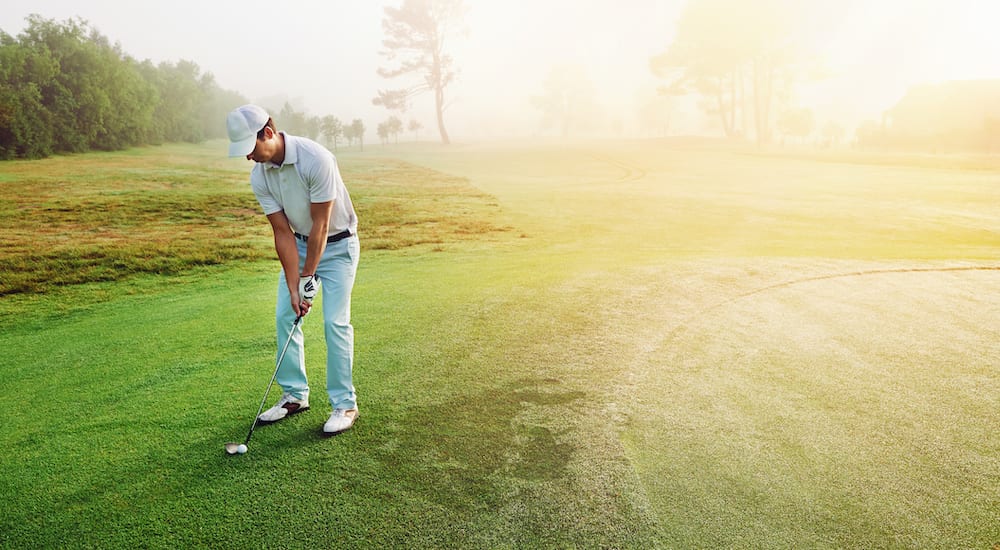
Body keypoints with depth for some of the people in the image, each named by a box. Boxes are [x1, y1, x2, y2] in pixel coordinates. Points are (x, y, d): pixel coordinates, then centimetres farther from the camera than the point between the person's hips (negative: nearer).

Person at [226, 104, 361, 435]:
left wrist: (308, 278, -19)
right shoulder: (259, 176, -10)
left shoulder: (316, 159, -29)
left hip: (337, 244, -6)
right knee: (285, 317, 3)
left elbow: (320, 226, -25)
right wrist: (294, 288, -14)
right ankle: (294, 395, 17)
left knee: (335, 321, -10)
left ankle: (345, 404, 0)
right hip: (299, 243, 6)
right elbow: (283, 233, -9)